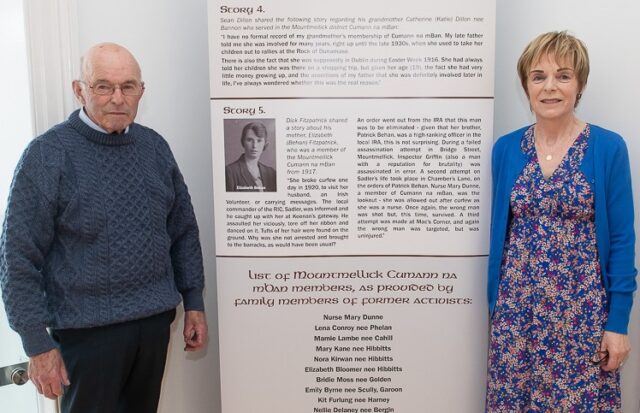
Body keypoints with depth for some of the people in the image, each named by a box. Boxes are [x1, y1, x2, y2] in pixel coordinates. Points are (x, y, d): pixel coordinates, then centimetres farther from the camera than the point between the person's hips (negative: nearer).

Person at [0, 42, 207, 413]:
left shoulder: (155, 146, 3)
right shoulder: (47, 154, -11)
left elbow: (184, 229, 9)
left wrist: (194, 302, 9)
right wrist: (37, 343, -10)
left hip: (156, 321, 5)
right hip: (88, 329, -4)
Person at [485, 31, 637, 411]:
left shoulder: (609, 148, -5)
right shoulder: (506, 148, 2)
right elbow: (499, 230, 6)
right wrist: (494, 304, 7)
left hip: (582, 309, -2)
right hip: (516, 307, 2)